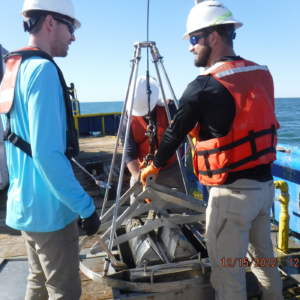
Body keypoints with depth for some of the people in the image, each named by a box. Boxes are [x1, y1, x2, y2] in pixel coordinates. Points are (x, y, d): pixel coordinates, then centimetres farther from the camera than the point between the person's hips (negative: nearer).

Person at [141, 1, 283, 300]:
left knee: (228, 276, 7)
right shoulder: (262, 74, 6)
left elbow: (175, 132, -5)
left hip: (232, 192, -8)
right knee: (263, 259, 26)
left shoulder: (205, 86, -15)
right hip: (265, 184, 8)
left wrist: (155, 165, 12)